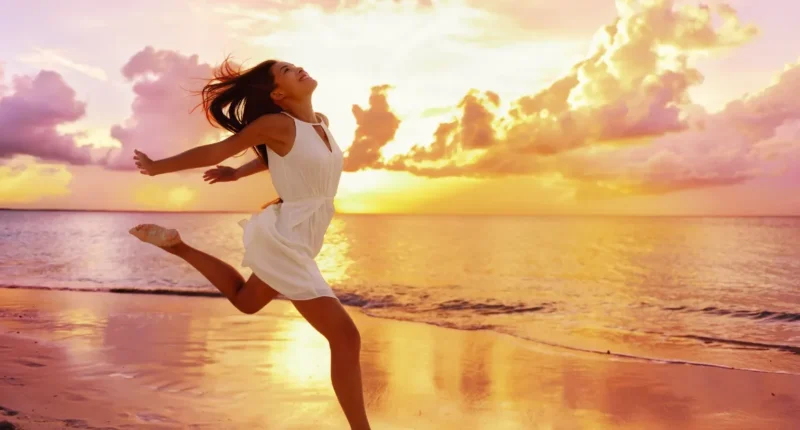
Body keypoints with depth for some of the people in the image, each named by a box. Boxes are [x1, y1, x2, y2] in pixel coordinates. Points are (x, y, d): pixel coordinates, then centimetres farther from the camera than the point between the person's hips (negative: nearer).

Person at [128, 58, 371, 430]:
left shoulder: (320, 122, 6)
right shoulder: (279, 124, -16)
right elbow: (217, 150, -9)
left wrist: (236, 173, 33)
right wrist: (158, 167, 1)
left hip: (296, 241, 9)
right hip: (285, 240, -9)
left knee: (246, 300, 32)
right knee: (345, 336, -10)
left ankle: (178, 247, 35)